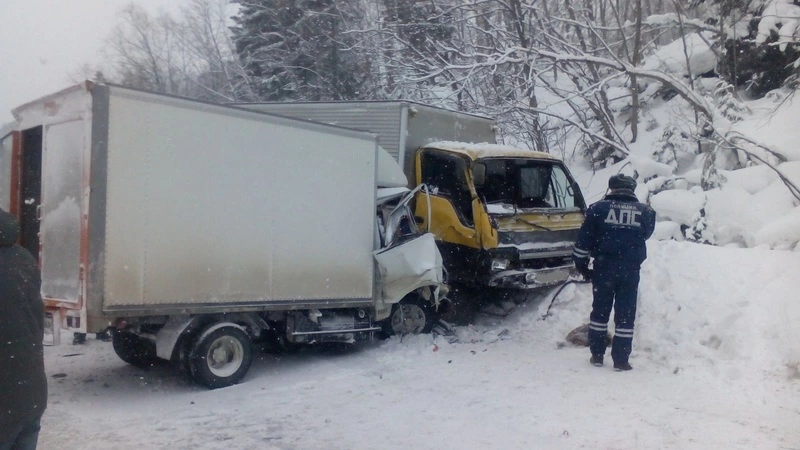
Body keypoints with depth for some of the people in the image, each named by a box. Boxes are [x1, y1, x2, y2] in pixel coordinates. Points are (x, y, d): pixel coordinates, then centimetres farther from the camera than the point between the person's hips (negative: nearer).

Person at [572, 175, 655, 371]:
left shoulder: (598, 208, -2)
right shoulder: (645, 212, 2)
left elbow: (584, 240, -2)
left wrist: (581, 263, 7)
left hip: (603, 268, 0)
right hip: (630, 270, 0)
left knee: (600, 310, 12)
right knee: (625, 314, 6)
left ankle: (597, 355, 17)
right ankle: (620, 360, 8)